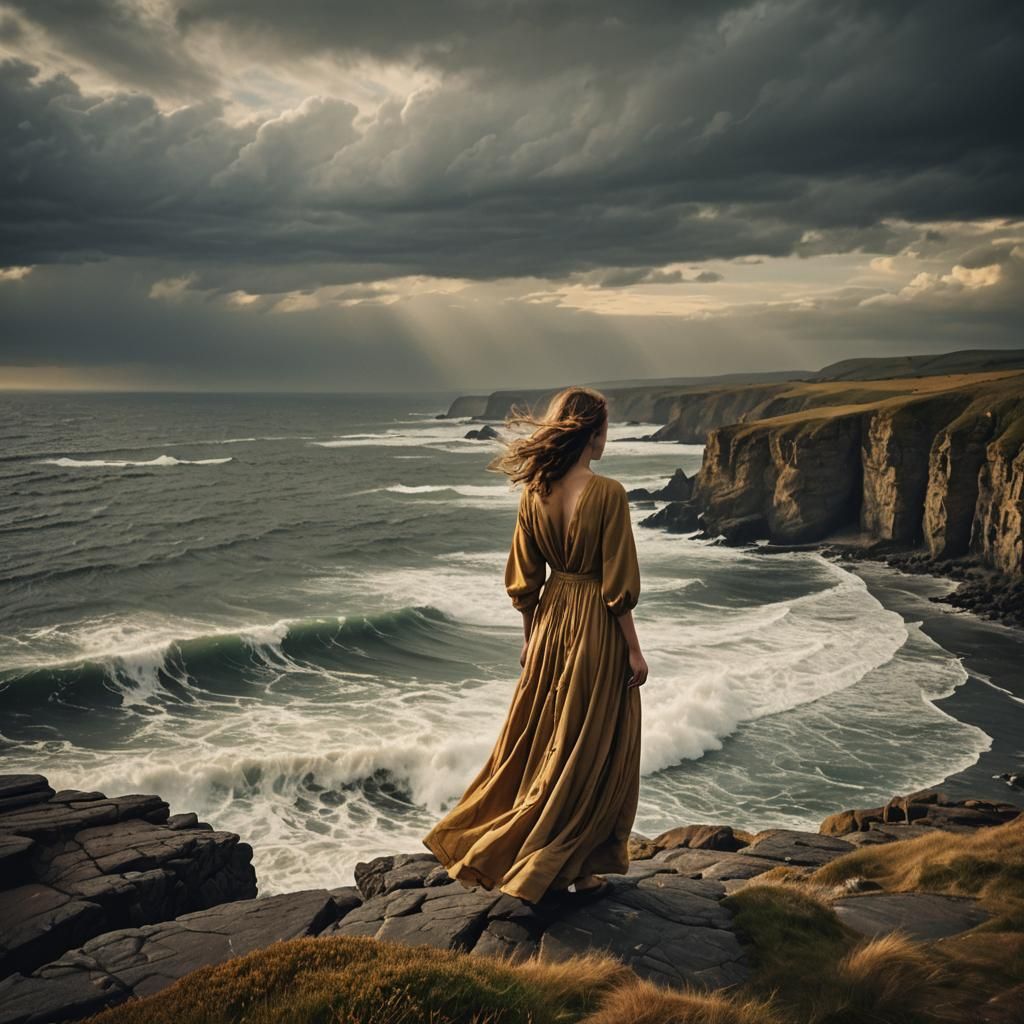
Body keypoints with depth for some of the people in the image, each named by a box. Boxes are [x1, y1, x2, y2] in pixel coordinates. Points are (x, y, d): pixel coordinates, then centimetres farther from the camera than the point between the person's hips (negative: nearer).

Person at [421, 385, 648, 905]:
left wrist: (530, 638, 16)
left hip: (551, 621, 6)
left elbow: (525, 581, 5)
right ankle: (565, 871, 19)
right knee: (587, 752, 8)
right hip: (597, 628, -6)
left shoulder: (534, 492, -1)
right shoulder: (608, 493, -19)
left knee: (538, 742, 20)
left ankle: (488, 844, 32)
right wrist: (633, 649, -8)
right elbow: (618, 587, -17)